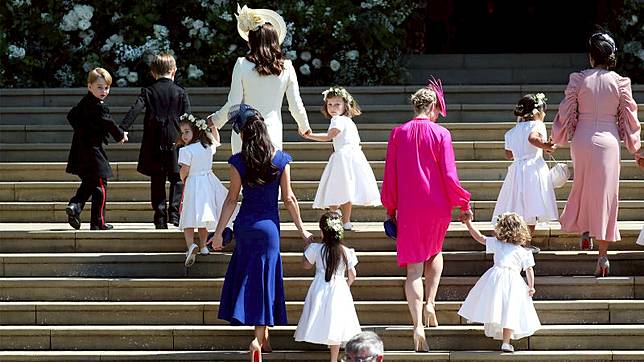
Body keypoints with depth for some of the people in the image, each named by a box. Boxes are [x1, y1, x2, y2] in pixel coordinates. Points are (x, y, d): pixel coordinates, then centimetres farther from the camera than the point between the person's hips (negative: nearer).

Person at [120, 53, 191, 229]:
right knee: (177, 179, 7)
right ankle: (175, 212, -7)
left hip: (154, 143, 1)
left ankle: (160, 216, 4)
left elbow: (135, 109, -11)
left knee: (157, 181, 7)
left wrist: (123, 128, -16)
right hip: (175, 142, -1)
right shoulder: (181, 92, 2)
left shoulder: (148, 91, 2)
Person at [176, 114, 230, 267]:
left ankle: (191, 245, -26)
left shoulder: (186, 150, -16)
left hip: (193, 185, -6)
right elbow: (217, 142, 27)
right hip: (209, 183, 6)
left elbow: (184, 171, -13)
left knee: (189, 219, -5)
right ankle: (203, 246, 26)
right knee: (203, 215, 19)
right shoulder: (208, 146, 3)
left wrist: (183, 180, 7)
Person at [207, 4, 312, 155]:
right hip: (273, 135, 2)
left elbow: (233, 105, -4)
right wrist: (304, 126, 26)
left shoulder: (242, 65, -4)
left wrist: (215, 120, 14)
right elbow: (296, 106, 7)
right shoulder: (286, 67, 2)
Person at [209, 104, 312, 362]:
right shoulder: (280, 160, -5)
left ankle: (262, 333, 16)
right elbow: (288, 198, -2)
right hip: (269, 225, 0)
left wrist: (218, 232, 2)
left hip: (245, 225, 0)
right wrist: (302, 229, 7)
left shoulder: (239, 162, -9)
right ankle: (259, 338, -1)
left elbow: (232, 199, -6)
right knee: (264, 278, 6)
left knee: (248, 276, 15)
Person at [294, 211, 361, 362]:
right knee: (335, 326, 5)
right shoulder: (347, 252, -4)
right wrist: (347, 286, 23)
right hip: (339, 290, 1)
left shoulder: (315, 248, -6)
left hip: (320, 289, -1)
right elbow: (352, 275, 3)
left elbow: (306, 265, 11)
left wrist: (308, 247, 24)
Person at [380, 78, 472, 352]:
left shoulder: (398, 134, 0)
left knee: (413, 267, 0)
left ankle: (418, 325, -14)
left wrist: (390, 209, 13)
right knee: (435, 252, 28)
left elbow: (390, 176, 4)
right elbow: (449, 175, -8)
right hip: (437, 206, 0)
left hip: (408, 209, 0)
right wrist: (463, 205, 3)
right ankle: (430, 303, 12)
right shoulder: (440, 134, -6)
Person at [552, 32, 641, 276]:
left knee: (583, 187, 27)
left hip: (582, 140, 0)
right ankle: (603, 254, 0)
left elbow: (566, 113, 1)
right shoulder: (620, 82, -3)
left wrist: (557, 139, 16)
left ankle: (584, 231, 26)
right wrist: (635, 147, 17)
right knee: (605, 194, 3)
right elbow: (629, 118, 3)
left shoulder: (578, 79, -4)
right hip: (609, 141, 0)